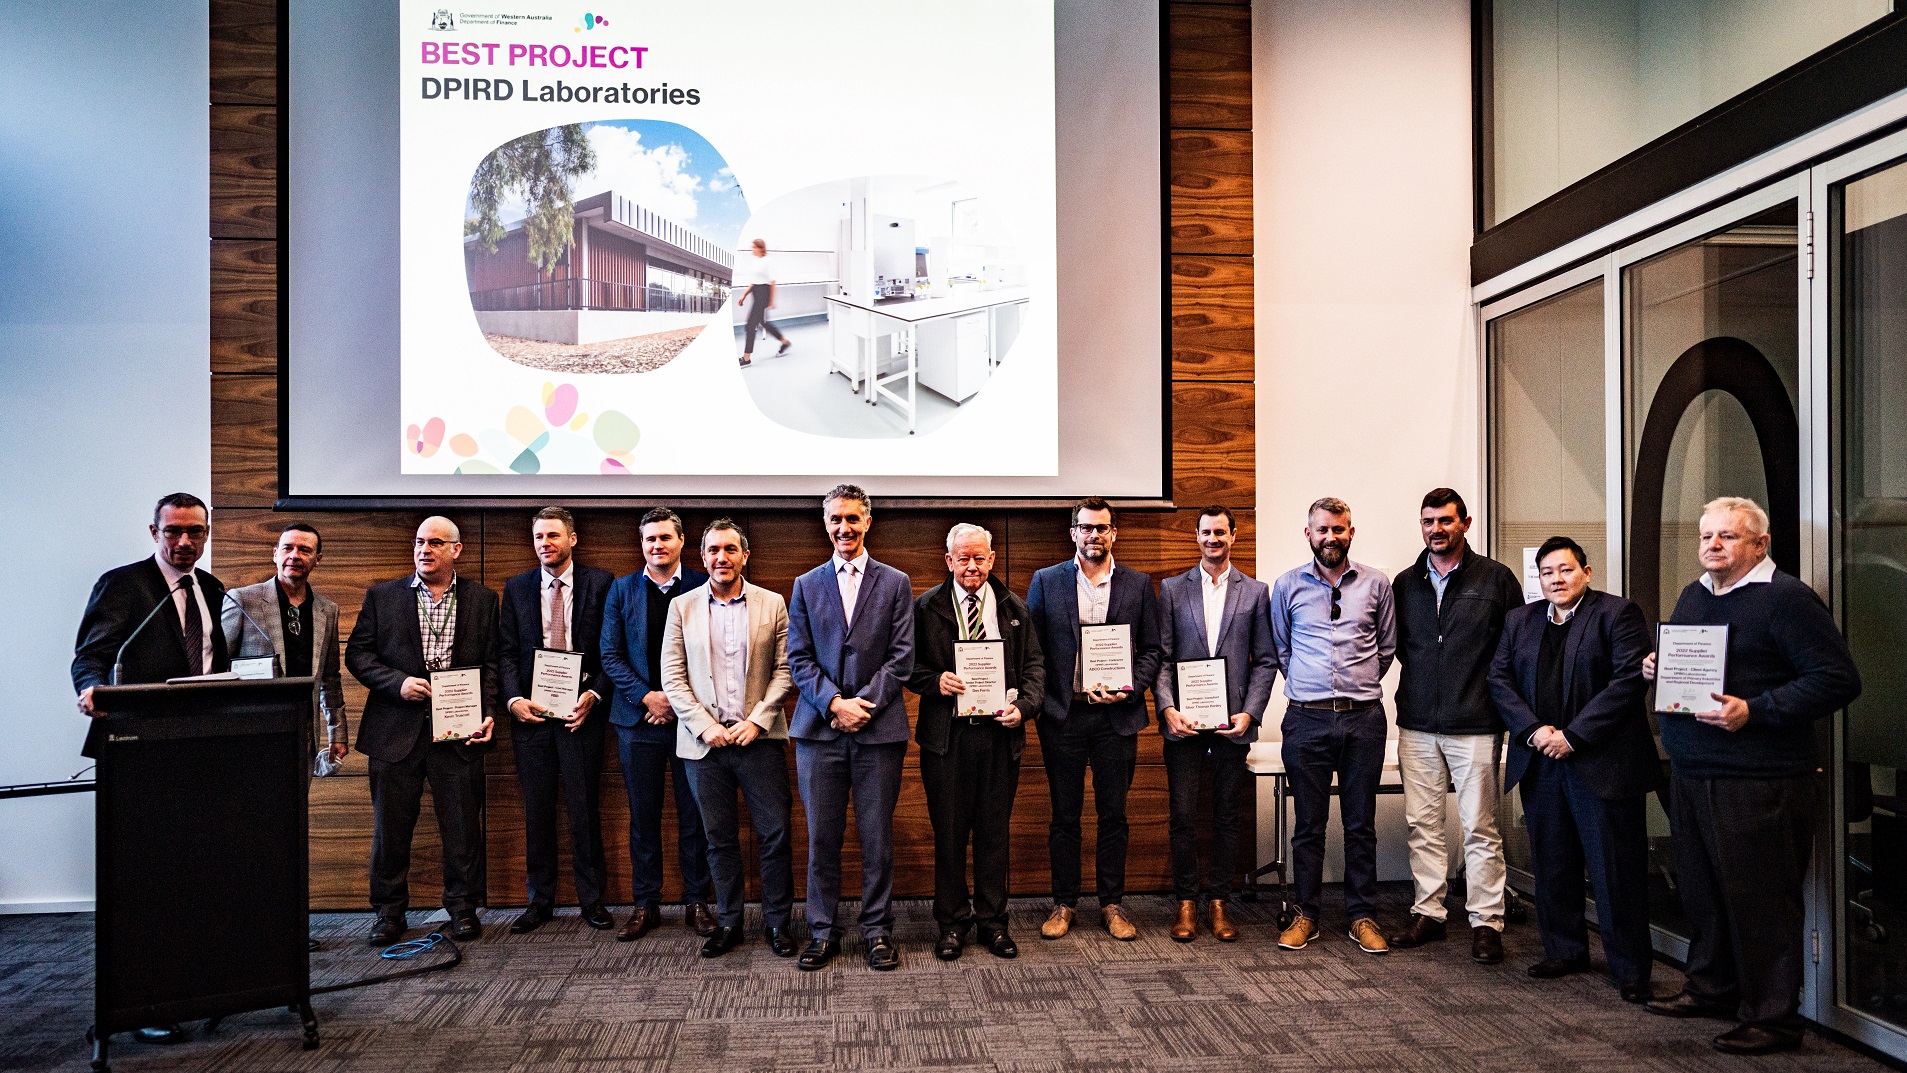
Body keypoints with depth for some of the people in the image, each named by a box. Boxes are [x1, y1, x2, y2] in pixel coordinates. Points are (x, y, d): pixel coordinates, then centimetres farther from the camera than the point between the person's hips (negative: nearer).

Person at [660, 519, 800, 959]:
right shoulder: (682, 606, 6)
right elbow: (672, 676, 4)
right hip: (705, 741, 1)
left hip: (758, 738, -1)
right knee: (719, 839, 8)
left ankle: (778, 921, 15)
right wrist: (704, 726, -7)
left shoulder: (772, 604, 4)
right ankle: (728, 923, 21)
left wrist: (757, 720, -9)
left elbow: (785, 670, 2)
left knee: (775, 834, 0)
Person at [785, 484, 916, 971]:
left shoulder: (895, 583, 7)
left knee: (877, 837, 4)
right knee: (821, 838, 5)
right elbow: (799, 658, 5)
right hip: (819, 729, 1)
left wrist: (864, 703, -10)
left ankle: (878, 931, 16)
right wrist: (834, 703, -9)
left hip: (878, 728, -1)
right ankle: (823, 932, 17)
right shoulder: (806, 585, 11)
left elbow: (901, 657, 0)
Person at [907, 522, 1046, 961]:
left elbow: (1034, 664, 11)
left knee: (995, 831, 8)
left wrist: (1023, 706, -6)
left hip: (999, 732, 2)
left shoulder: (1014, 608, 10)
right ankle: (953, 921, 19)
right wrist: (935, 681, -15)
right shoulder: (926, 607, 3)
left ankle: (993, 920, 21)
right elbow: (909, 665, 5)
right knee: (949, 833, 5)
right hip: (947, 734, -2)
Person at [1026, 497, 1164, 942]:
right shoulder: (1046, 581, 5)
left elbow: (1152, 649, 7)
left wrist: (1131, 688, -9)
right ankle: (1063, 904, 17)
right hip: (1063, 716, 0)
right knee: (1064, 816, 6)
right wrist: (1038, 702, -6)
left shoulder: (1138, 585, 6)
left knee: (1114, 815, 7)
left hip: (1116, 717, 1)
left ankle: (1112, 904, 19)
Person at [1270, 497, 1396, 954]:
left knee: (1361, 823, 7)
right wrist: (1305, 684, 11)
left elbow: (1387, 646, 16)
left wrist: (1363, 684, 11)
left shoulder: (1375, 584, 6)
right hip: (1307, 718, 0)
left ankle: (1363, 916, 16)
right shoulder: (1288, 585, 5)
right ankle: (1305, 915, 15)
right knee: (1308, 823, 6)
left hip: (1364, 717, 1)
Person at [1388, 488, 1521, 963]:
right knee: (1422, 823, 8)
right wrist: (1421, 680, 8)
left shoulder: (1496, 579, 1)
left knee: (1480, 828, 1)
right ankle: (1429, 912, 18)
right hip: (1417, 725, 4)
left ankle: (1486, 923, 9)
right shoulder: (1405, 583, 11)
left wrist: (1497, 697, -2)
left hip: (1475, 724, -4)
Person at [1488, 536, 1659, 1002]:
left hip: (1602, 763, -5)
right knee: (1552, 866, 12)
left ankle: (1630, 970, 11)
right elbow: (1499, 679, 8)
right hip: (1540, 763, 5)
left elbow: (1628, 680, -12)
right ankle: (1564, 951, 26)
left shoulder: (1618, 614, -2)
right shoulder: (1519, 620, 14)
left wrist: (1573, 735, -15)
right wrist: (1533, 730, -7)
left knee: (1616, 871, 0)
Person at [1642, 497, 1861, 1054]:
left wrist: (1755, 711, -23)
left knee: (1760, 898, -1)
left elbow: (1838, 679, -17)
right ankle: (1711, 989, 32)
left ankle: (1771, 1017, 10)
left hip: (1756, 782, -8)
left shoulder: (1786, 597, -10)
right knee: (1702, 890, 17)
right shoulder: (1692, 596, 15)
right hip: (1690, 774, 8)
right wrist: (1657, 669, 7)